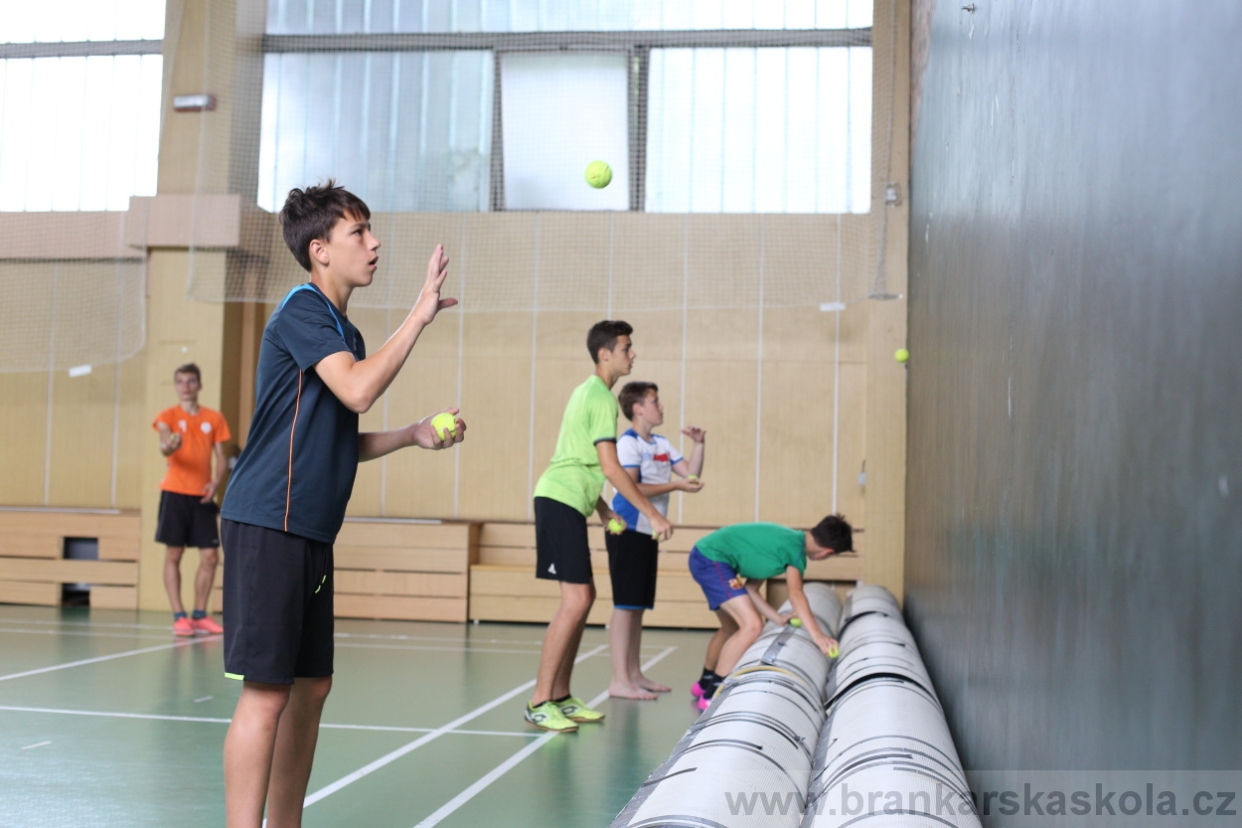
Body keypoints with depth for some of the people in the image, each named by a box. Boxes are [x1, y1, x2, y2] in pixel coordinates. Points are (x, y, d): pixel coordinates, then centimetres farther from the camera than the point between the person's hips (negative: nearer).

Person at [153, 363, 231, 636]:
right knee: (173, 555, -2)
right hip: (175, 493, -3)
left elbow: (220, 457, 9)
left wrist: (216, 482, -9)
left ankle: (200, 615, 13)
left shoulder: (214, 418, 10)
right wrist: (168, 446, -40)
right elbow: (164, 446, -16)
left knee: (210, 556, 0)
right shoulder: (168, 416, 2)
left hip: (203, 496, 3)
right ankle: (179, 616, 2)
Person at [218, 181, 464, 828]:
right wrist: (420, 314, -18)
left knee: (311, 685, 12)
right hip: (269, 524, -9)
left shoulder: (343, 332, 19)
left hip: (309, 531, 9)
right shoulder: (303, 309, -8)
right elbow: (357, 390, -23)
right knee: (267, 691, -10)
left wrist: (414, 434, 11)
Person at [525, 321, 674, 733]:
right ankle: (539, 703, -9)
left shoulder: (587, 391, 18)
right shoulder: (601, 398, -12)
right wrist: (653, 514, -14)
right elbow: (611, 468, -18)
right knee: (575, 600, -12)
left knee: (582, 597, 12)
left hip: (567, 502, 10)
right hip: (561, 501, -10)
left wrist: (602, 507, 25)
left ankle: (560, 696, 17)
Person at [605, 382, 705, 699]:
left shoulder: (662, 444, 16)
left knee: (639, 606, 13)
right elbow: (631, 488, -21)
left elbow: (691, 473, 15)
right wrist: (675, 486, -20)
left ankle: (634, 674, 21)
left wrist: (698, 444, 4)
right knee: (625, 605, -9)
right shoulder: (628, 443, -10)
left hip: (648, 533, 9)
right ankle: (619, 681, -8)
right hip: (628, 531, -9)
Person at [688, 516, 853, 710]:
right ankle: (712, 694, -9)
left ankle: (705, 682, 44)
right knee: (752, 625, -14)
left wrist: (777, 618, 13)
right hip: (712, 558, -10)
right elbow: (795, 594, -25)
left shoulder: (787, 542, 15)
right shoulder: (795, 546, -12)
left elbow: (750, 589, 15)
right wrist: (817, 635, -30)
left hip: (704, 557, 10)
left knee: (732, 628, 25)